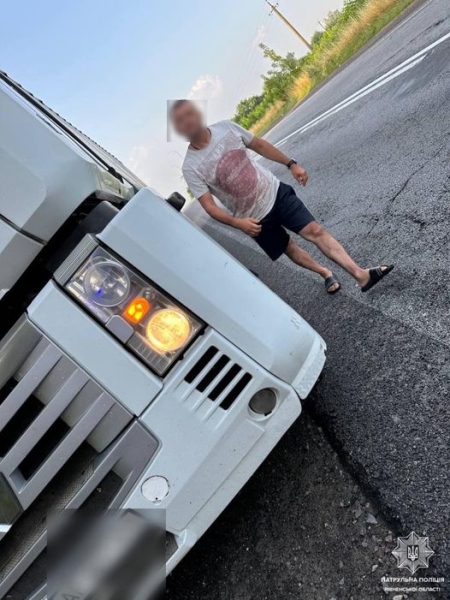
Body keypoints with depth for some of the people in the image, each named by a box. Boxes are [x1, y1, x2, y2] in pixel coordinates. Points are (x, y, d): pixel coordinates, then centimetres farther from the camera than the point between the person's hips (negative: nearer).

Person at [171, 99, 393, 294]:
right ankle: (325, 273, 36)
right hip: (254, 219, -1)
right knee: (288, 248, 13)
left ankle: (360, 274, -10)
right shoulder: (191, 167, -15)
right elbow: (209, 206, -15)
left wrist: (291, 164, 4)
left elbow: (260, 145, 7)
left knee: (315, 230, -10)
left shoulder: (226, 127, -6)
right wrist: (237, 223, -29)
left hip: (275, 192, 1)